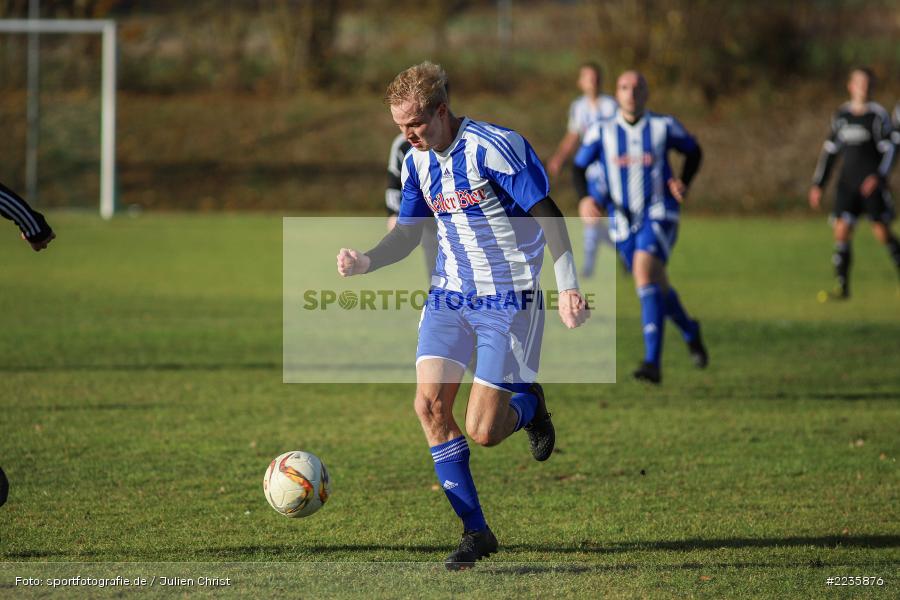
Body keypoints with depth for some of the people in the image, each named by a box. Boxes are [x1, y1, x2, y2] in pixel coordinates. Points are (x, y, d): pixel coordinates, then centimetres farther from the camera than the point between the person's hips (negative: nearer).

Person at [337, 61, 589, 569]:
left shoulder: (494, 147, -17)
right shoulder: (417, 162, 6)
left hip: (509, 299, -7)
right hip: (450, 296, 7)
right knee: (430, 403, -10)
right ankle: (476, 532, 0)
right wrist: (365, 262, -4)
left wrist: (568, 287, -24)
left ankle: (529, 405, 26)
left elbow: (548, 217, -17)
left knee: (482, 432, -11)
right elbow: (408, 233, 15)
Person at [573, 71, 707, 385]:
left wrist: (683, 182, -2)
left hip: (659, 214, -4)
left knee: (644, 272, -27)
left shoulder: (664, 126, -1)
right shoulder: (601, 132, 1)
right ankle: (690, 332, 46)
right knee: (658, 287, 12)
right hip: (623, 220, 4)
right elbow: (579, 167, 9)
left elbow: (693, 150, 15)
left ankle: (653, 362, -31)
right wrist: (586, 197, -11)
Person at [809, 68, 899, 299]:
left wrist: (878, 176, -21)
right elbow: (830, 151, 17)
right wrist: (818, 184, 14)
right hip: (847, 182, 4)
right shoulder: (842, 115, 11)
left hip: (872, 183, -4)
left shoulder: (878, 115, -2)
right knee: (842, 229, -8)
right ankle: (842, 286, -7)